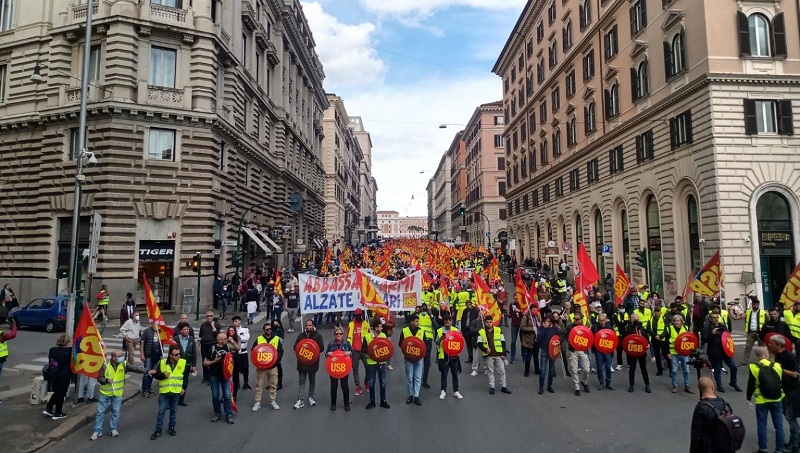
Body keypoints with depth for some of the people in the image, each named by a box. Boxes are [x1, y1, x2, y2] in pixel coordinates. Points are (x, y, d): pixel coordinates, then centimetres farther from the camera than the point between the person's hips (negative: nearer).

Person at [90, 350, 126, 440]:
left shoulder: (123, 364, -8)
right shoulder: (105, 365, -13)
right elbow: (99, 378, -7)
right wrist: (106, 380, -25)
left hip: (117, 393, 1)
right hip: (105, 393, -1)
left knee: (116, 412, 9)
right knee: (101, 412, 6)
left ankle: (113, 429, 24)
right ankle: (97, 431, 18)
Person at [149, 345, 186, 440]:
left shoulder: (183, 362, -4)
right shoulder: (162, 362, -6)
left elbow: (185, 377, 5)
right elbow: (156, 375, -1)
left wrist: (184, 388, 2)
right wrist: (163, 375, -20)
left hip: (176, 392, 1)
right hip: (164, 391, -1)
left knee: (173, 411, 12)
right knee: (161, 411, 5)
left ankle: (171, 427, 28)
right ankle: (158, 430, 15)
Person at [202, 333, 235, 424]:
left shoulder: (228, 347, -2)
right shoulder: (212, 349, -10)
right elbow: (205, 363, -5)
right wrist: (214, 361, -18)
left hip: (225, 375, 1)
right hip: (214, 376, -1)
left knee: (227, 395, -1)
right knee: (215, 396, 8)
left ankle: (229, 415, 5)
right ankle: (217, 414, 23)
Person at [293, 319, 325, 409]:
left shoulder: (318, 335, -4)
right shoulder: (301, 335, 4)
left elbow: (321, 348, -9)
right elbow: (295, 347, 5)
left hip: (313, 362, -1)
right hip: (302, 362, 1)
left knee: (312, 381, 12)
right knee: (302, 381, 1)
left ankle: (311, 397, 26)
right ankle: (300, 400, 2)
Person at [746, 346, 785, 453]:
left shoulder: (753, 367, -10)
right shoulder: (777, 366, -6)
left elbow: (751, 385, -3)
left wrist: (749, 398, 9)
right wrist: (783, 394, 23)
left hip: (761, 401, -2)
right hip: (777, 399, 2)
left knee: (762, 424, 8)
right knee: (778, 425, 11)